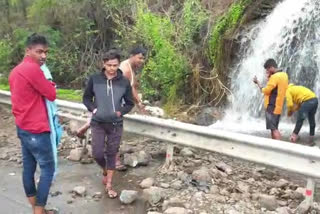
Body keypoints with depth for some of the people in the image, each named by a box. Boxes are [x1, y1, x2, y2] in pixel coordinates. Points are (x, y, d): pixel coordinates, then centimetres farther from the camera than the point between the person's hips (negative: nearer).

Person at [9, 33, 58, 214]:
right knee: (48, 169, -1)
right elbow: (52, 94, -14)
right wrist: (49, 84, 3)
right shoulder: (33, 69, -19)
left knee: (29, 168, 14)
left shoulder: (16, 70, 12)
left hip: (22, 127, 10)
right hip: (36, 129, -10)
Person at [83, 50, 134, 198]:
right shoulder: (94, 79, -4)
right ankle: (105, 171, 31)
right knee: (97, 153, -3)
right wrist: (93, 109, -8)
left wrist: (120, 112, -9)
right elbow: (86, 98, 7)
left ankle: (109, 185, 21)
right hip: (98, 123, 0)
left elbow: (130, 103, 5)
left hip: (116, 124, 0)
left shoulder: (124, 82, -4)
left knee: (112, 154, 7)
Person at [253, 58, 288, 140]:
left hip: (272, 107, -10)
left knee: (274, 129, -6)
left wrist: (258, 82, -3)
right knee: (274, 128, 16)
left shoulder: (275, 77, -18)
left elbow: (266, 90, -15)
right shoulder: (283, 75, 11)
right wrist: (269, 78, 7)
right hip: (277, 107, 10)